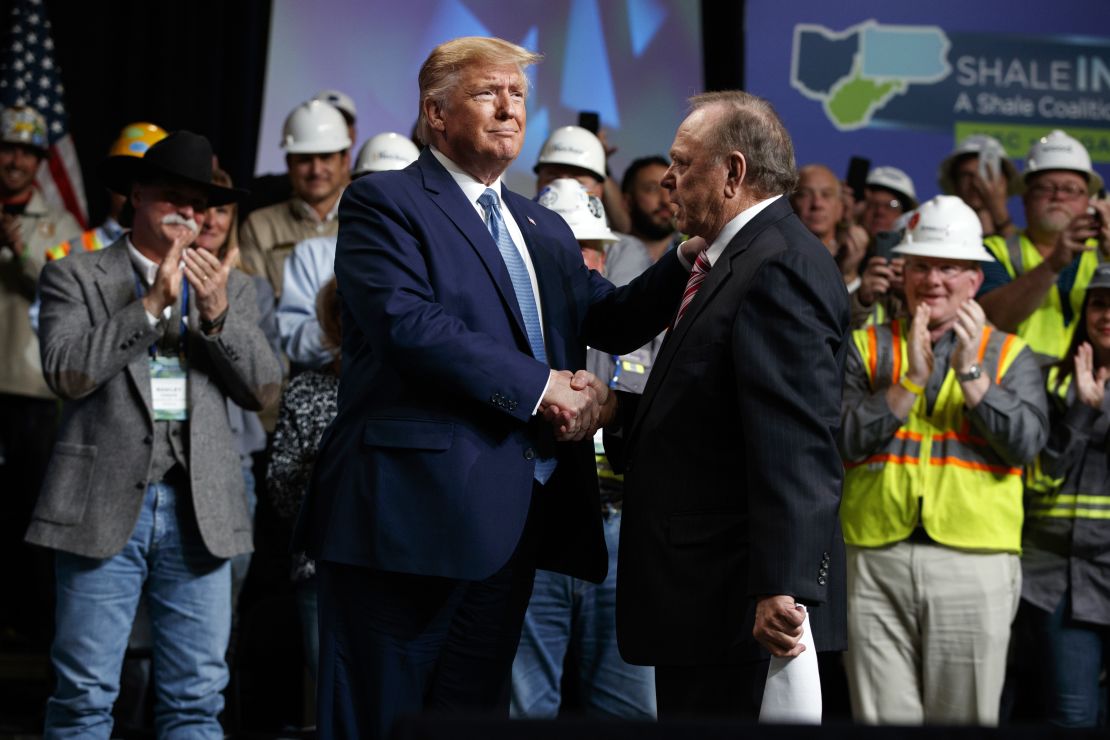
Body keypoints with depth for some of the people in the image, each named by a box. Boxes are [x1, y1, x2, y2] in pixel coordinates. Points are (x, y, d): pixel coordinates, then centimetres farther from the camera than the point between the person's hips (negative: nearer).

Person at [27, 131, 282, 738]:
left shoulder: (230, 288, 16)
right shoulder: (74, 278, 6)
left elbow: (263, 389, 5)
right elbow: (67, 373, -10)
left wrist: (218, 316, -10)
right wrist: (151, 304, -13)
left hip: (198, 512, 3)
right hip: (104, 506, -3)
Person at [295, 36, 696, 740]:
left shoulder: (545, 230, 22)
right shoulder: (383, 202, -3)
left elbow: (611, 319, 14)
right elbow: (408, 322, -17)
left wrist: (690, 259, -4)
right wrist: (540, 387, -15)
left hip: (511, 520, 7)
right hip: (414, 511, -7)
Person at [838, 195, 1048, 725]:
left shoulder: (1009, 355, 11)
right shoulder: (867, 348, 11)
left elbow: (1025, 444, -5)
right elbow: (844, 441, -3)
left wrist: (970, 372, -13)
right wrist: (911, 380, -11)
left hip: (974, 566, 0)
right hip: (878, 559, 0)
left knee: (964, 718, 1)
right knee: (881, 716, -2)